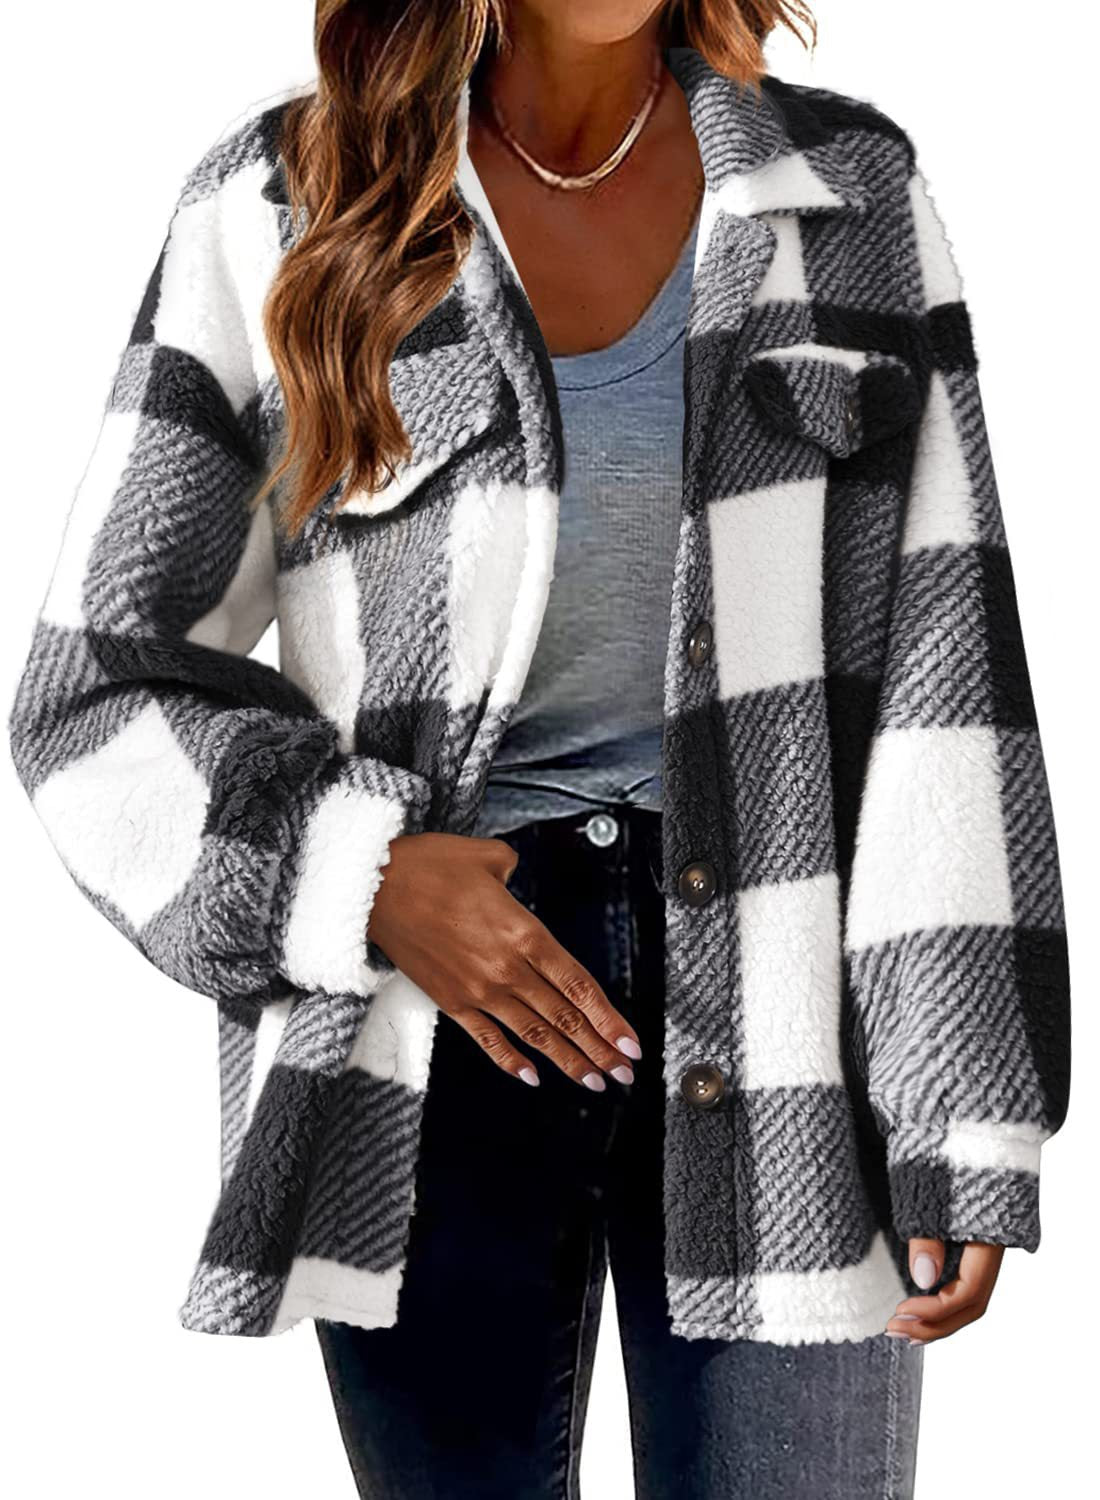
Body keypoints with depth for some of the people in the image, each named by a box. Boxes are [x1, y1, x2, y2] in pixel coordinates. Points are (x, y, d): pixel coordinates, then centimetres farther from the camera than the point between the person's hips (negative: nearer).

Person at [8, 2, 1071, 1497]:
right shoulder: (281, 208, 0)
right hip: (424, 1037, 0)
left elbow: (945, 669, 0)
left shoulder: (850, 193, 4)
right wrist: (364, 879, -13)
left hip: (779, 989, 1)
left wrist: (967, 1124, -5)